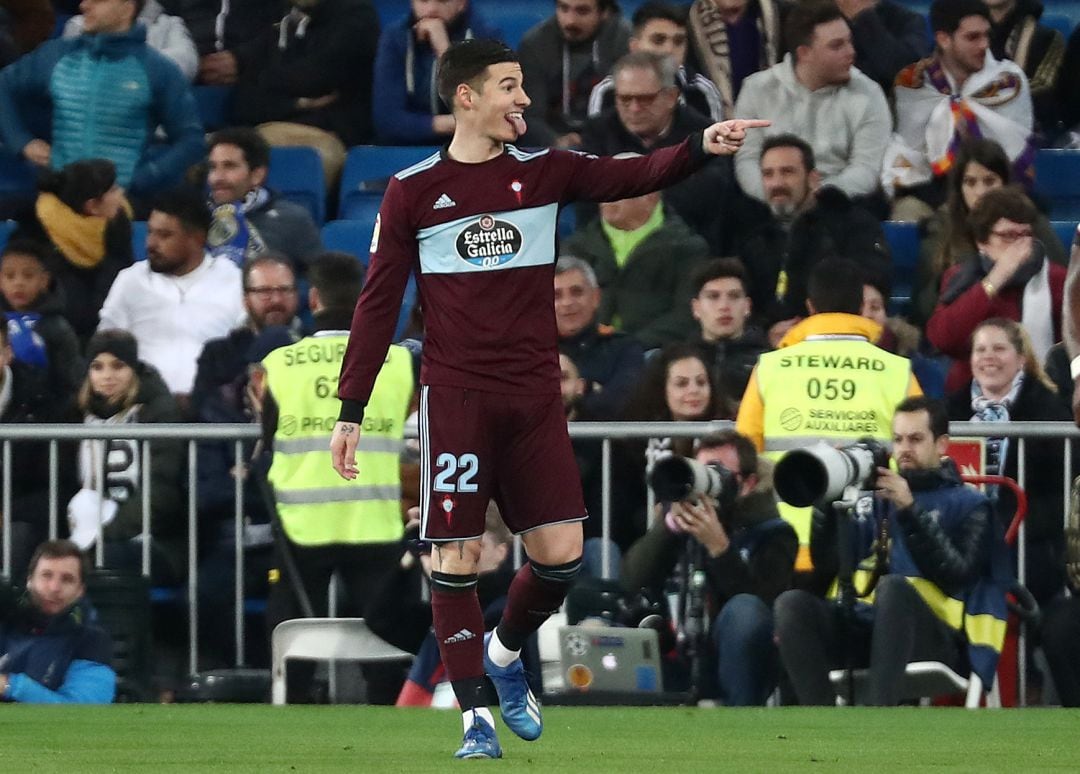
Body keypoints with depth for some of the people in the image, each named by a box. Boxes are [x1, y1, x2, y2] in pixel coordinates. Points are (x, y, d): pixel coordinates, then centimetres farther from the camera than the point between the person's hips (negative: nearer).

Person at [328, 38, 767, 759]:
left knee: (561, 553, 0)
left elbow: (630, 176, -10)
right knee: (458, 558, -5)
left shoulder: (544, 172, 6)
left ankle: (505, 653, 29)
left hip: (534, 400, 3)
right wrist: (351, 409, -1)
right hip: (455, 399, -3)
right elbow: (379, 303, 2)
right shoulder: (414, 190, 0)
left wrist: (700, 147, -28)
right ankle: (476, 716, 4)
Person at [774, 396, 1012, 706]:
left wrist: (910, 512, -15)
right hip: (866, 630, 4)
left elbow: (956, 575, -8)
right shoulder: (880, 497, 21)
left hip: (937, 640, -4)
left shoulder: (969, 504, 9)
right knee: (792, 602, -22)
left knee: (893, 587, -36)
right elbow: (828, 561, 11)